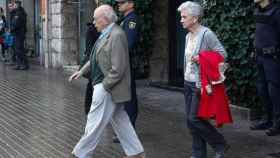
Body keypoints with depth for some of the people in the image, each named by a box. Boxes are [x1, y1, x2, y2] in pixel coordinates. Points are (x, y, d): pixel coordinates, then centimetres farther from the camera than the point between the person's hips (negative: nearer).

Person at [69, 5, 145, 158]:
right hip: (104, 84, 10)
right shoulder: (106, 34, 9)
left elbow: (118, 69, -23)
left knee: (95, 121, 3)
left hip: (108, 88, -10)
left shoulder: (117, 35, -21)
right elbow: (97, 58, 20)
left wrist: (103, 86, -17)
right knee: (119, 120, 15)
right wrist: (82, 71, 17)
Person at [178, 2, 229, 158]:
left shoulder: (207, 34, -14)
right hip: (188, 82, 8)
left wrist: (203, 60, -21)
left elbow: (222, 53, -13)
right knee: (190, 120, 8)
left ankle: (220, 145, 11)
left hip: (201, 83, -8)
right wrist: (186, 77, 14)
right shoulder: (188, 36, 10)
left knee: (194, 118, -8)